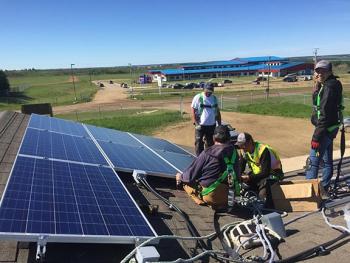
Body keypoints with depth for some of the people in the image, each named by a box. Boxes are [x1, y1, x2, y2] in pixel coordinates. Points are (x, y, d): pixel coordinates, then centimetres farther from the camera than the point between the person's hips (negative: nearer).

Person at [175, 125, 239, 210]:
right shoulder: (233, 151, -3)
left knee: (185, 181, 11)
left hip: (210, 195, -6)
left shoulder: (208, 153, -16)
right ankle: (221, 203, 13)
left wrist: (180, 177, 12)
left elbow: (191, 175, -9)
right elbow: (236, 175, 7)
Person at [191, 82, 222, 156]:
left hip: (212, 125, 4)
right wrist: (196, 123, -14)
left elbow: (217, 111, 14)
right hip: (200, 125, -4)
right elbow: (193, 110, -8)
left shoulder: (214, 98, 7)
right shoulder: (198, 97, -7)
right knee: (199, 143, 1)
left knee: (210, 143, 13)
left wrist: (219, 124, 11)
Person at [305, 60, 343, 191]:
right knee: (327, 160, 18)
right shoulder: (326, 85, 12)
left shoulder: (330, 87, -19)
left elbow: (325, 113, -24)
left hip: (326, 128, -11)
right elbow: (316, 102, 17)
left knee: (313, 160, -9)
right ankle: (324, 189, 31)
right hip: (330, 128, 11)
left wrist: (317, 136, -25)